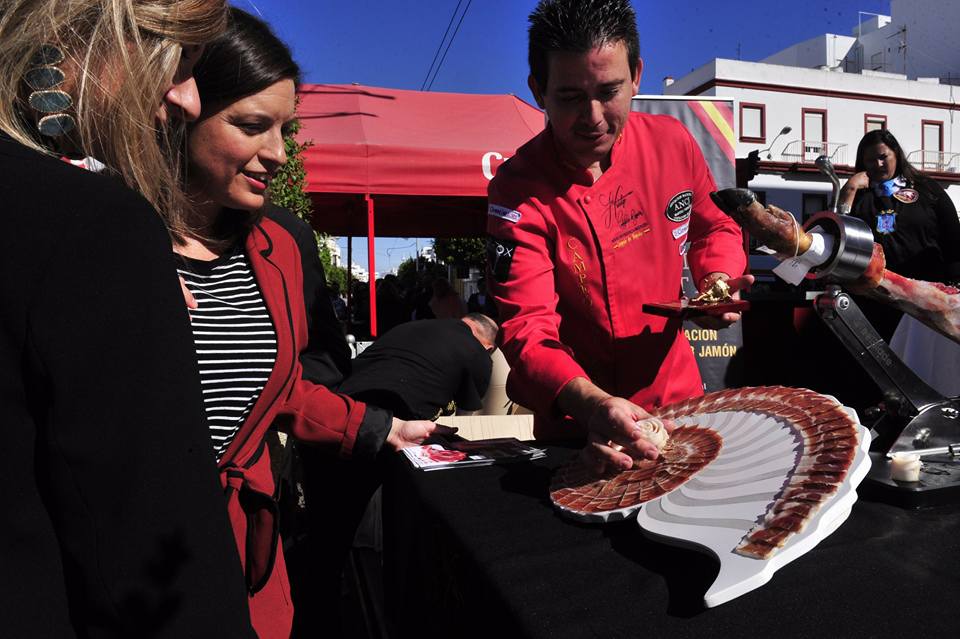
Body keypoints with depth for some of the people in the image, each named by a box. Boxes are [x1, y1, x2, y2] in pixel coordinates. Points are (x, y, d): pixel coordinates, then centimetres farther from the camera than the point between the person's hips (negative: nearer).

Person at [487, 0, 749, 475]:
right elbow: (527, 331, -28)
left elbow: (714, 228, 9)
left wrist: (717, 279, -13)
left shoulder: (672, 141, -9)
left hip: (681, 400, 4)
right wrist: (592, 405, -46)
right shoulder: (518, 191, -22)